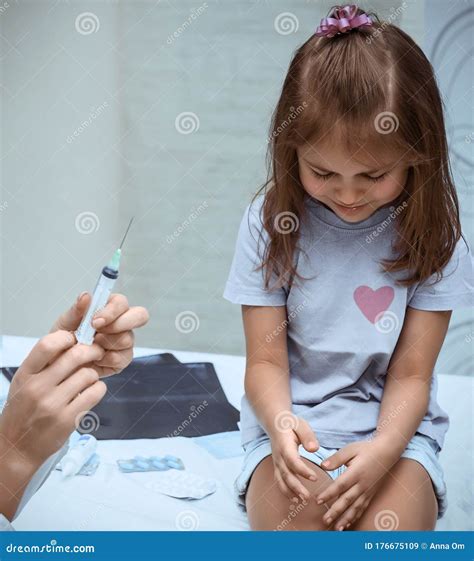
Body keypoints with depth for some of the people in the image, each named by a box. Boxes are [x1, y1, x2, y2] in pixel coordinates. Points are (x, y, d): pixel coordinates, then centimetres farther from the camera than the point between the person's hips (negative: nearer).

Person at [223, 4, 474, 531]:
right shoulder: (272, 219, -4)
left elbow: (411, 374, -4)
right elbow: (266, 360, -4)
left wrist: (383, 449, -23)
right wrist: (281, 425, -25)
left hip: (392, 428, 0)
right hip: (291, 421, 0)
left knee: (390, 531, -27)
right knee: (293, 522, -29)